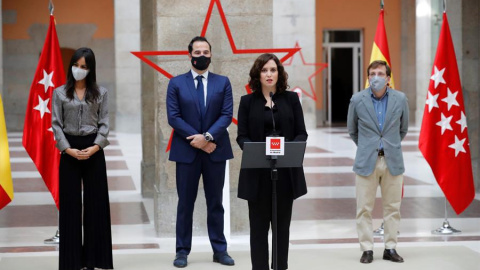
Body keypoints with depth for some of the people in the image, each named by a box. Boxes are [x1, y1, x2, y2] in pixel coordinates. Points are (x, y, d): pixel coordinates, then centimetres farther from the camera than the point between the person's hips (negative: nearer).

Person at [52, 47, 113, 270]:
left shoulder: (100, 93, 5)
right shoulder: (60, 93, 4)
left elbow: (104, 123, 1)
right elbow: (56, 124, 0)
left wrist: (94, 147, -13)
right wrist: (68, 149, -12)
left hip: (94, 150, 0)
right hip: (69, 151, 0)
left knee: (96, 201, 2)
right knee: (70, 203, 1)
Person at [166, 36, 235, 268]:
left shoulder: (223, 82, 6)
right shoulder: (176, 83, 2)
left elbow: (227, 114, -3)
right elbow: (173, 117, -5)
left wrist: (207, 136, -16)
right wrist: (197, 140, -13)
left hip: (215, 150, 1)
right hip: (186, 151, -1)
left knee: (215, 202, 7)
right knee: (185, 203, 4)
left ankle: (220, 250, 13)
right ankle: (182, 250, 11)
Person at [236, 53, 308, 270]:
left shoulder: (291, 99, 6)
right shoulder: (247, 101, 4)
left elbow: (301, 133, 3)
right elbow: (242, 136, 0)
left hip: (286, 171, 1)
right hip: (257, 172, -1)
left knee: (282, 224, 9)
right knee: (259, 225, 2)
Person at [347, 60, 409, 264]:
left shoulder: (400, 99, 1)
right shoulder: (357, 100, -2)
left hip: (393, 161, 1)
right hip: (366, 161, -1)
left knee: (392, 208, 5)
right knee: (364, 209, -1)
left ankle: (390, 248, 13)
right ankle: (367, 249, 6)